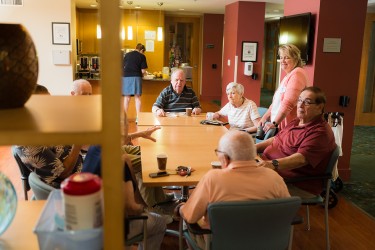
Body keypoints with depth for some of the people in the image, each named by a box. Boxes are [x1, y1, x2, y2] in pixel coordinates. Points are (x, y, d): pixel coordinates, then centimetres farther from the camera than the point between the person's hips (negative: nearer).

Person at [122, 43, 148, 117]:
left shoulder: (127, 55, 13)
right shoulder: (142, 56, 2)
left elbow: (123, 66, 17)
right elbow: (143, 71, -3)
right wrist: (141, 74, 17)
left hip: (126, 76, 3)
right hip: (136, 77, -3)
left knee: (126, 98, 9)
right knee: (137, 98, 2)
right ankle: (138, 117, -1)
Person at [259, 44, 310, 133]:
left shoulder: (296, 74, -12)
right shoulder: (288, 76, 21)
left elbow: (288, 103, -23)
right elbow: (276, 102, 22)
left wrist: (274, 123, -24)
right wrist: (265, 117, 13)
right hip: (279, 126, 9)